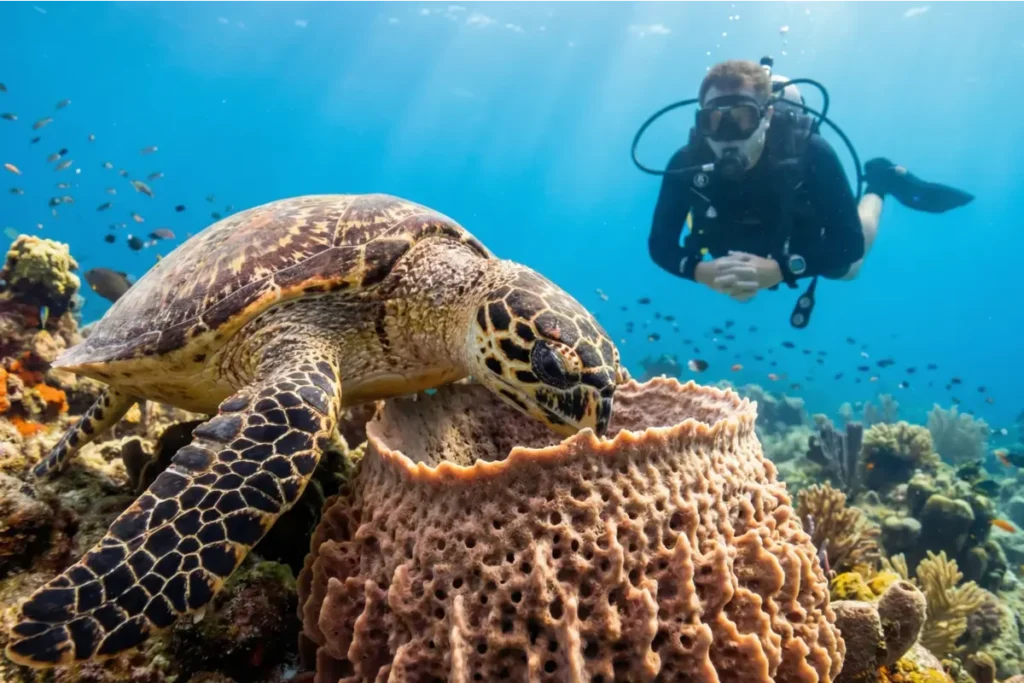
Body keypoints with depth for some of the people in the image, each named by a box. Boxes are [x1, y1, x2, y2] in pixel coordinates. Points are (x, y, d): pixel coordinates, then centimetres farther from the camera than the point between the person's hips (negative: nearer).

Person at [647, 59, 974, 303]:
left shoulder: (811, 154, -40)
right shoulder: (686, 164, -37)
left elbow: (850, 244, -37)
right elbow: (660, 244, -29)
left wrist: (778, 270, -52)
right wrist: (702, 271, -49)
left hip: (804, 243, -2)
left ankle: (880, 182, 42)